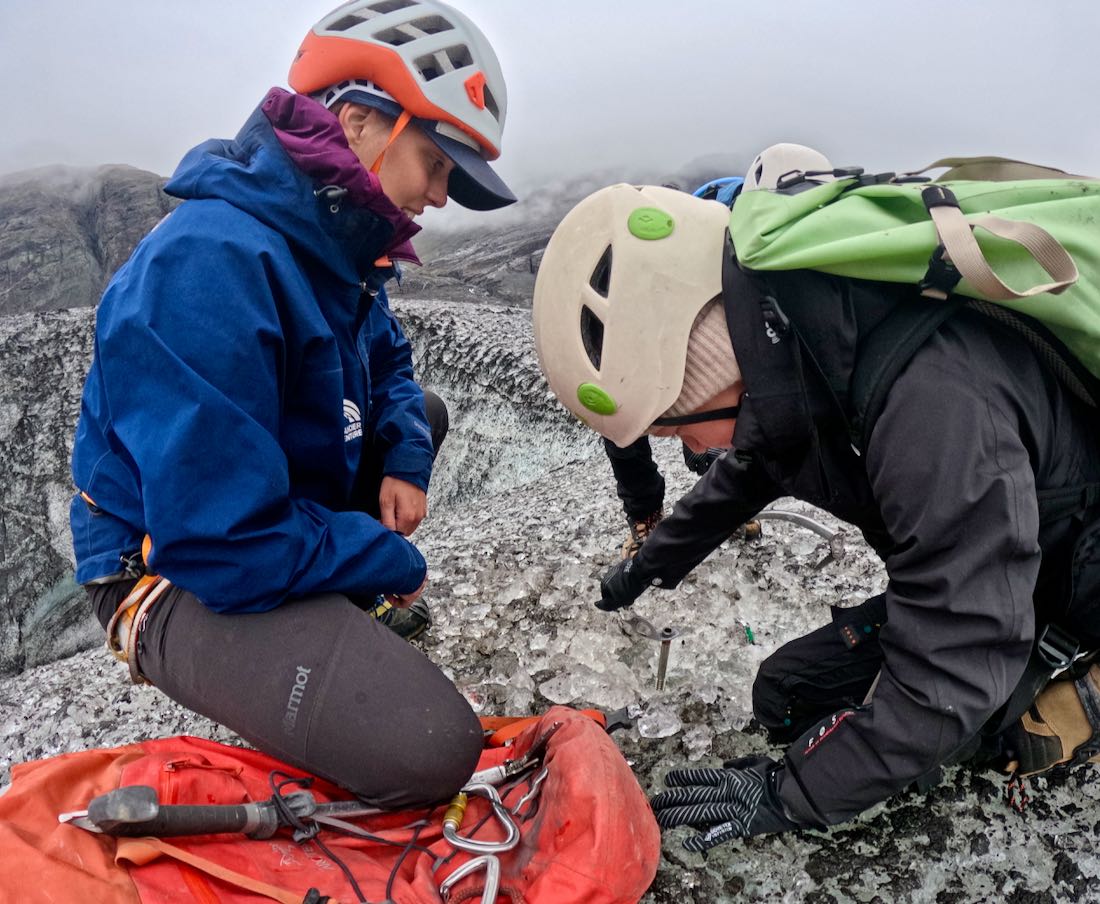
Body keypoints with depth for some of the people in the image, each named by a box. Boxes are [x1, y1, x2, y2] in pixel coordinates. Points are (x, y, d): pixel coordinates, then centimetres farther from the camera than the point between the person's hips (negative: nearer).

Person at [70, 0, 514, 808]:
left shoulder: (334, 245, 0)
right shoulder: (212, 263, -28)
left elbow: (387, 360, 18)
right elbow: (225, 545, -31)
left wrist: (402, 462, -3)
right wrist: (394, 561, -15)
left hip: (275, 526, 9)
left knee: (420, 416, 18)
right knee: (431, 752, -25)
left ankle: (342, 621, 13)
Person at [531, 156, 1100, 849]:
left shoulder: (934, 403, -41)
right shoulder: (796, 355, -12)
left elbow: (953, 670, -33)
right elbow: (754, 465, 12)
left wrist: (795, 793, -21)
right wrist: (656, 562, 23)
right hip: (977, 590, 7)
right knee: (787, 694, 3)